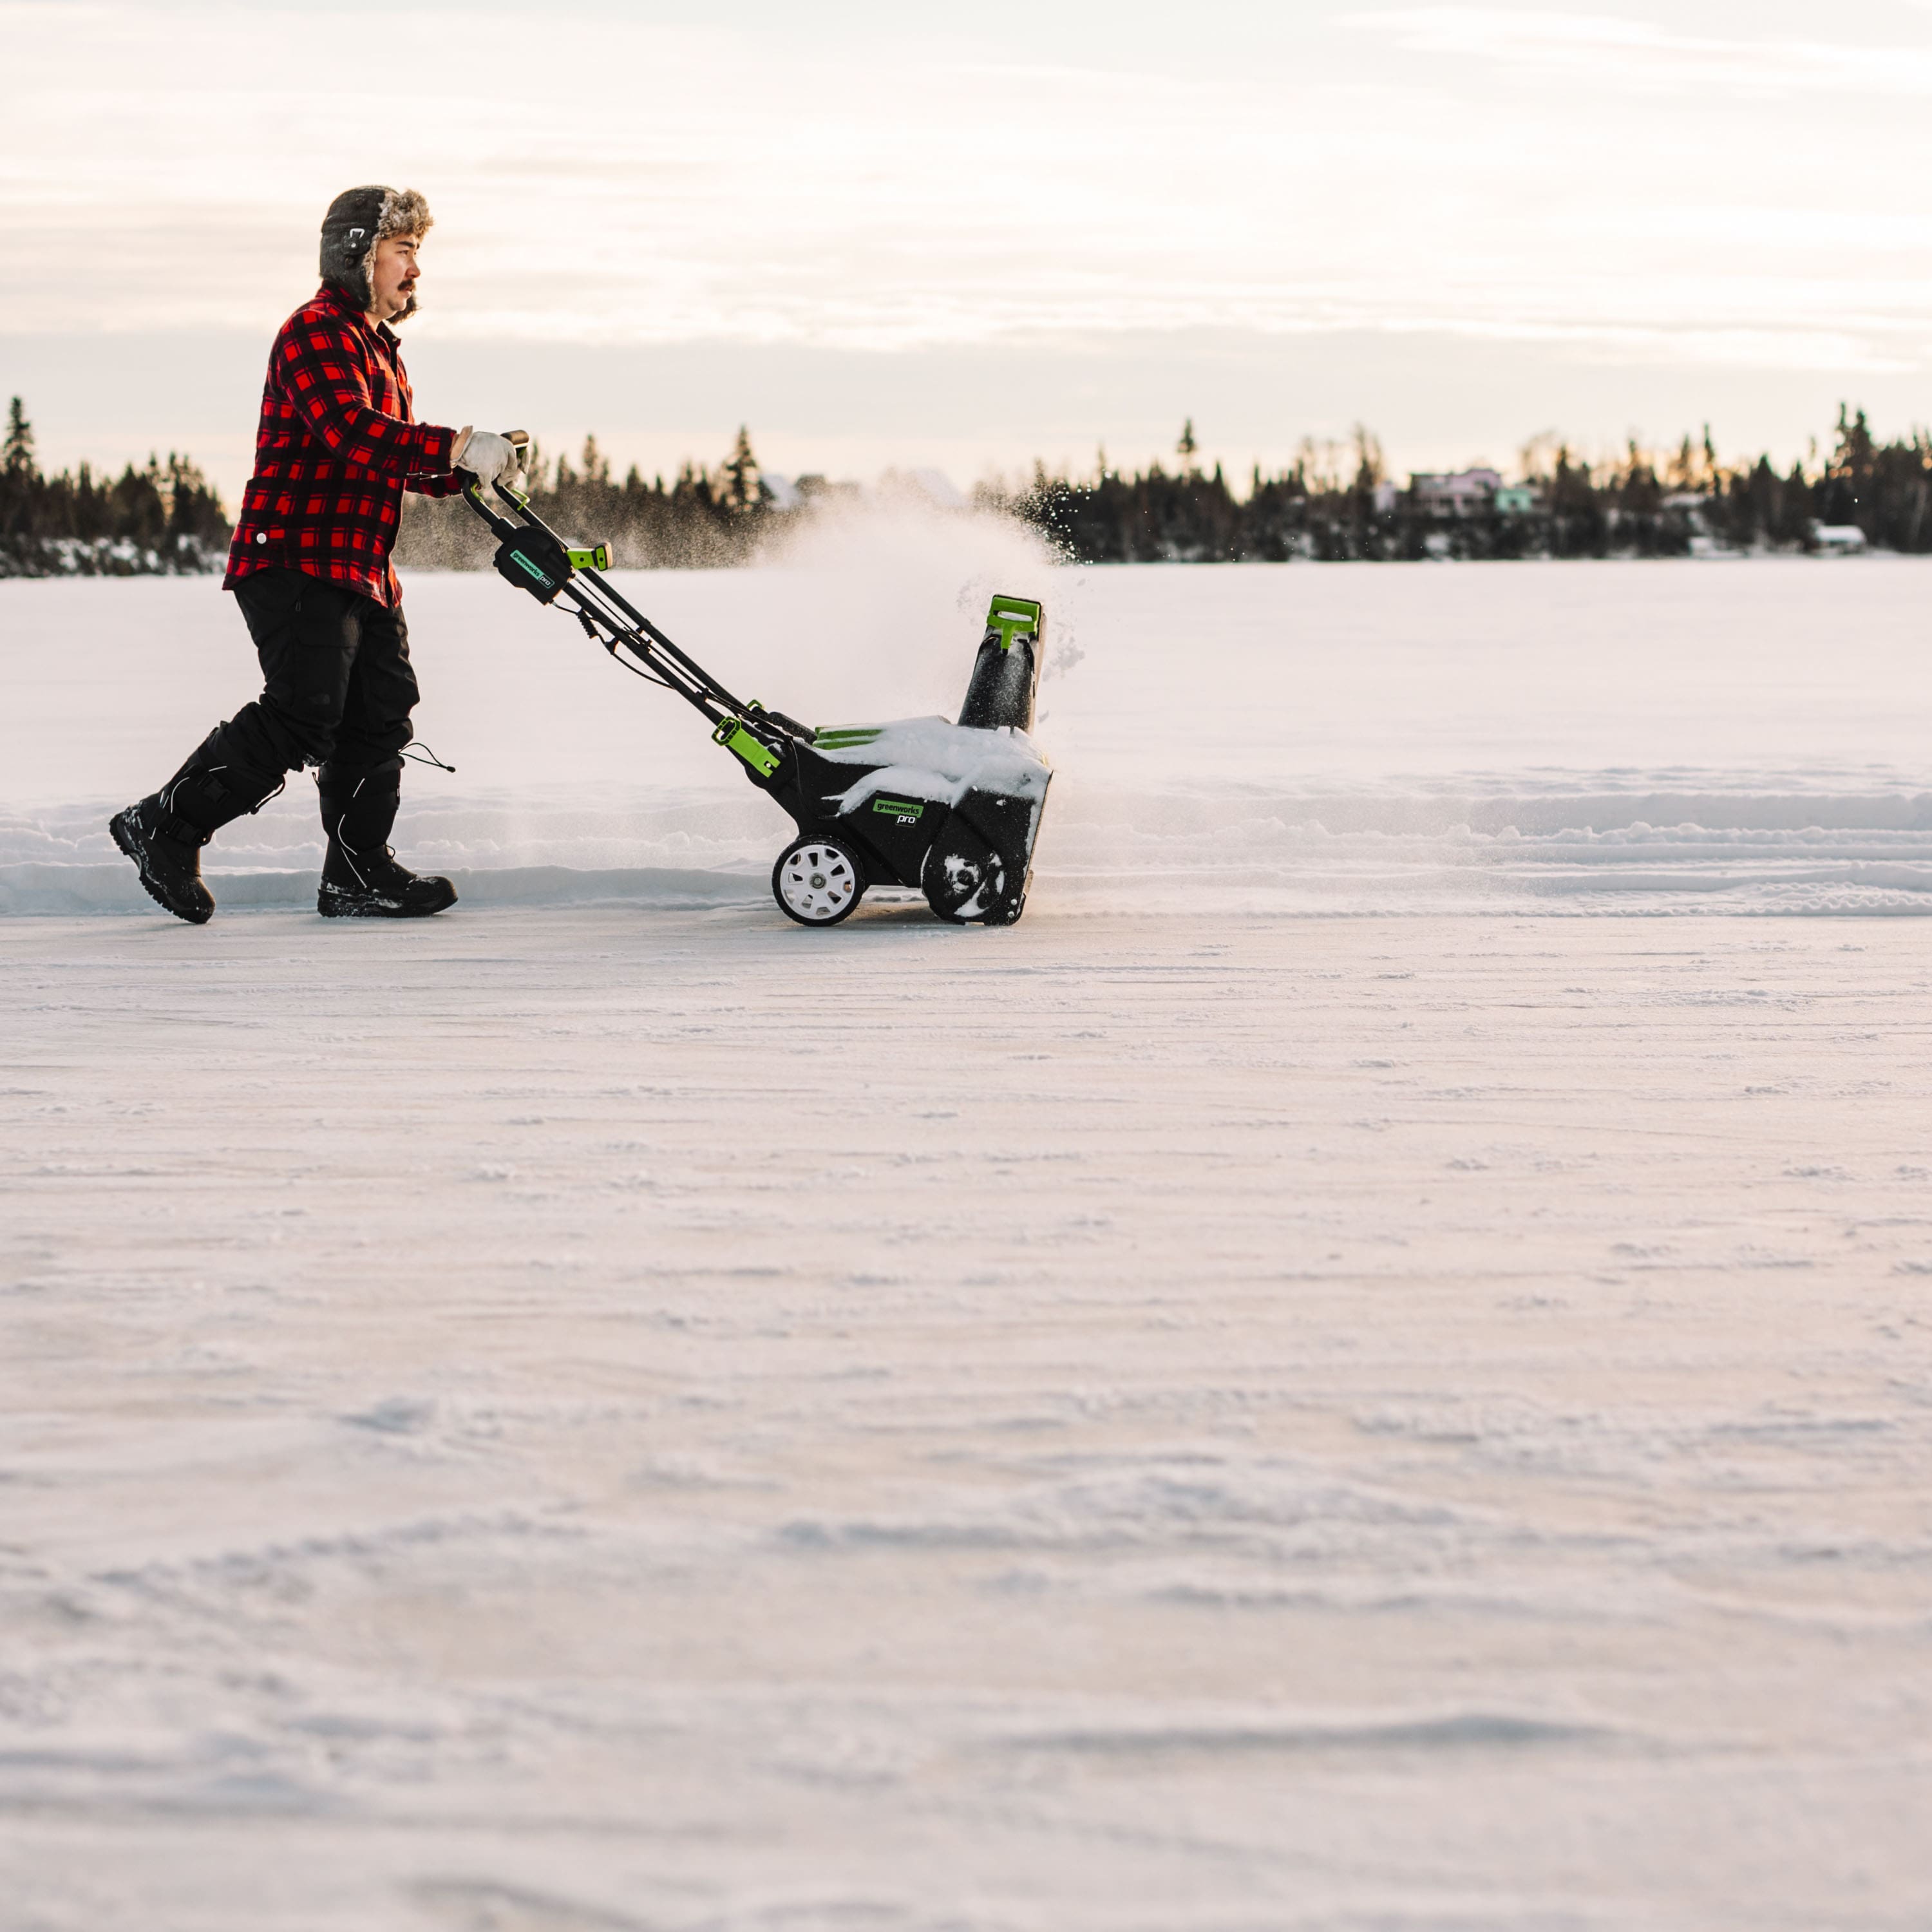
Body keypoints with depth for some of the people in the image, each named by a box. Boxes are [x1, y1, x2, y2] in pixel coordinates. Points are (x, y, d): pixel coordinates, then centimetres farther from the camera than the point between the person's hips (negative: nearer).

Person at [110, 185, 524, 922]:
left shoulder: (377, 346, 24)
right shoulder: (319, 332, -10)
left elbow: (396, 459, 28)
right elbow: (350, 432, -27)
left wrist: (471, 468, 9)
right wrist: (458, 448, -28)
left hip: (362, 570, 10)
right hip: (297, 562, -10)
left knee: (381, 716, 6)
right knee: (304, 713, -17)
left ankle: (359, 875, 12)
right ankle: (166, 827, -7)